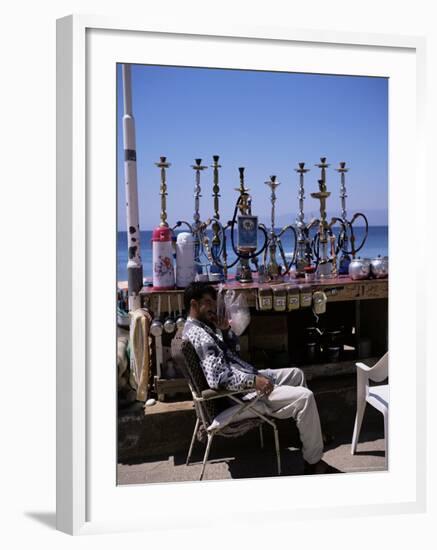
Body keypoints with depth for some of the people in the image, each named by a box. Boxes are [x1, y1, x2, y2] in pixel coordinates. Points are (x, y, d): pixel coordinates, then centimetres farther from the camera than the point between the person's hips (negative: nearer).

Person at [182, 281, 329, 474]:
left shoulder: (200, 327, 11)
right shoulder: (198, 335, -23)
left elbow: (231, 350, 22)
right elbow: (217, 378, -33)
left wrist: (225, 330, 4)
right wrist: (253, 380, -31)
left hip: (246, 380, 12)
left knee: (296, 374, 24)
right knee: (305, 397, -19)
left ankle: (310, 432, 36)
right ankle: (314, 461, -5)